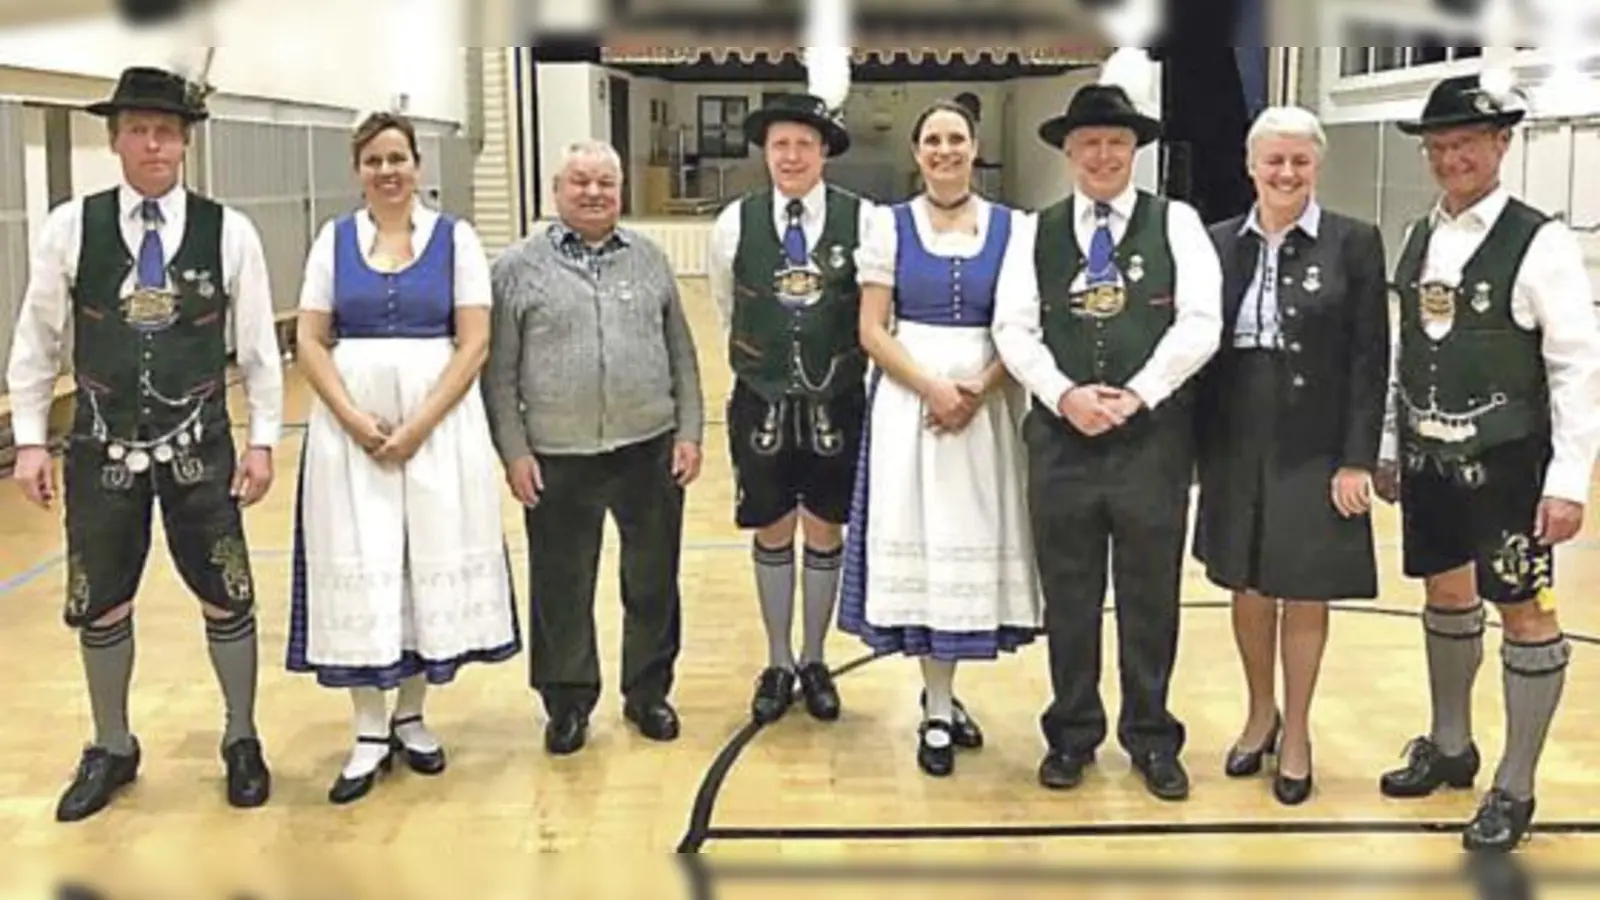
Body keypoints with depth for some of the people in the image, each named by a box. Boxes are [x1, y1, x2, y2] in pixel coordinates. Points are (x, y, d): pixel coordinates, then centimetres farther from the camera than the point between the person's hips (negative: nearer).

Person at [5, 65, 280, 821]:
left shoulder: (230, 232, -5)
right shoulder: (69, 228, -4)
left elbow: (259, 346, 0)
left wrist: (263, 440, -2)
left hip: (200, 448, -1)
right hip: (101, 449, 1)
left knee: (227, 598, 7)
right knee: (100, 606, 11)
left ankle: (241, 740, 28)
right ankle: (111, 749, 32)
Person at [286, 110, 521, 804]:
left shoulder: (455, 238, 2)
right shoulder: (335, 239, 7)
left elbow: (474, 343, -4)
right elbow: (309, 341, 3)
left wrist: (418, 425, -13)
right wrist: (355, 420, -11)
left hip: (439, 422, -1)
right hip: (349, 425, 1)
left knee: (432, 563, 4)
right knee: (358, 569, 2)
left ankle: (411, 716, 19)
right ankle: (370, 733, 11)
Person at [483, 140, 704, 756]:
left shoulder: (649, 259, 8)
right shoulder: (519, 267, 0)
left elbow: (682, 356, 10)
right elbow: (499, 371, 0)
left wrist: (689, 433, 3)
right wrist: (514, 452, -6)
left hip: (650, 452, 2)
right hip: (558, 460, -2)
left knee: (654, 582, 11)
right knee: (562, 587, 7)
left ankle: (648, 693, 27)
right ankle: (568, 701, 23)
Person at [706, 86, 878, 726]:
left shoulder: (863, 221, -9)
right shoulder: (735, 223, -3)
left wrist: (841, 368, 9)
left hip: (838, 404, -1)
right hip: (761, 403, 1)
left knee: (825, 532, 11)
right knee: (771, 533, 11)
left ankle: (815, 661, 27)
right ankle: (778, 664, 26)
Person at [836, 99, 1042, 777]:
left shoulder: (1010, 227, 5)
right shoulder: (890, 225, 4)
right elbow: (872, 330, -1)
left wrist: (981, 389, -14)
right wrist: (932, 388, -14)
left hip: (988, 402, 1)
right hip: (909, 397, -1)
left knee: (977, 542, 2)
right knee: (919, 542, -1)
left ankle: (942, 695, 20)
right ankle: (939, 711, 8)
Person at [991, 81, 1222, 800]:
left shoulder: (1176, 223, 4)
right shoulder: (1034, 231, 7)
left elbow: (1200, 324, -5)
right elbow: (1014, 330, 0)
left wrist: (1136, 394, -13)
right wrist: (1066, 395, -13)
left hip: (1154, 437, -1)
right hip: (1060, 436, 1)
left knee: (1150, 595, 7)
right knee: (1067, 594, 9)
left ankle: (1151, 739, 21)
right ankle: (1072, 734, 23)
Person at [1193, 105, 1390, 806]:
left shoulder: (1354, 242, -3)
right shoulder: (1219, 242, 4)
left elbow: (1370, 359, -5)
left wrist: (1357, 460, -10)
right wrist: (1197, 446, 2)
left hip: (1314, 449, -3)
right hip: (1236, 445, 3)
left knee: (1305, 593, 6)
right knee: (1247, 587, 13)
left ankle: (1296, 733, 23)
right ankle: (1260, 714, 33)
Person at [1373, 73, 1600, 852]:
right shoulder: (1419, 240, 7)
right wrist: (1389, 447, 12)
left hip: (1506, 463, -6)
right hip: (1428, 460, 6)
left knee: (1525, 612, 2)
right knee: (1445, 596, 18)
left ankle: (1514, 789, 14)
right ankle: (1449, 746, 35)